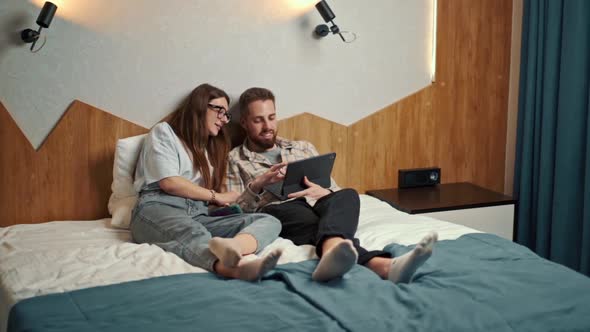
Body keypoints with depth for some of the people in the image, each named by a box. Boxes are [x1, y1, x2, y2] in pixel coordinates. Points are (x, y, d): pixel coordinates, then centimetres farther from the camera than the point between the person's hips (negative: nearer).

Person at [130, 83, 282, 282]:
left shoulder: (210, 147, 31)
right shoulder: (164, 132, 12)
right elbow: (169, 183, -4)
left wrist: (220, 204, -1)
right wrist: (216, 196, 3)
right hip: (158, 209, -5)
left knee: (269, 221, -21)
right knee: (196, 235, -41)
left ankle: (230, 247, -60)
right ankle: (235, 267, -77)